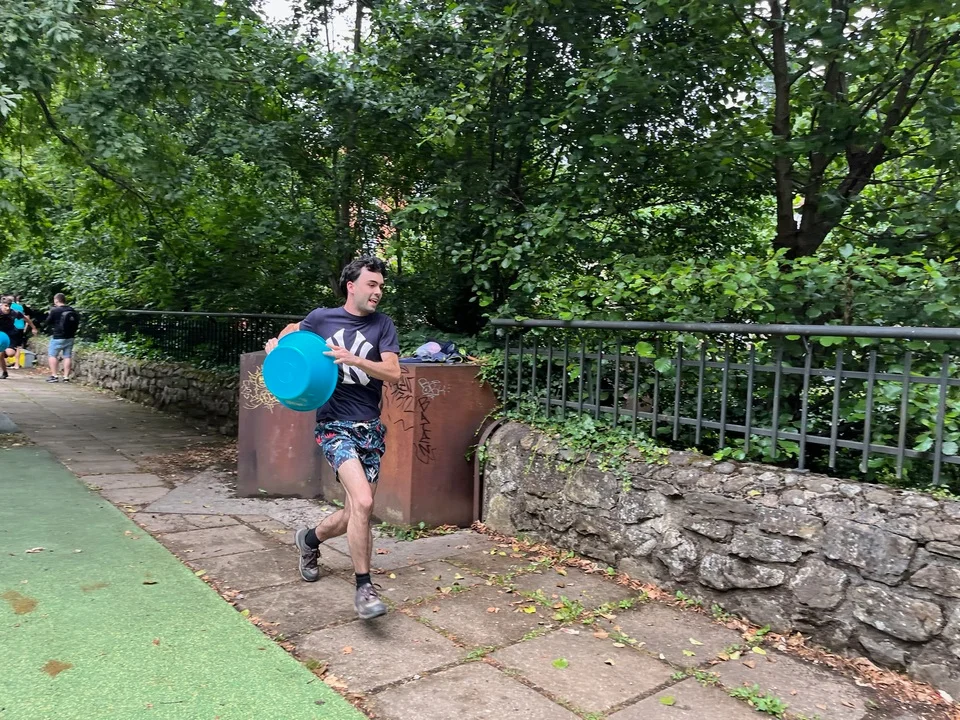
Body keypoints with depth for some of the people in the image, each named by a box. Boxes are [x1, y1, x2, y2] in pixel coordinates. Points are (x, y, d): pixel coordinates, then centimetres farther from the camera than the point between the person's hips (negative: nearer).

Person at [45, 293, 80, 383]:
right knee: (67, 356, 7)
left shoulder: (55, 310, -11)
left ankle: (54, 375, -1)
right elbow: (77, 323, 13)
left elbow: (47, 323, -4)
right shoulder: (73, 311, 5)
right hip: (70, 337, 5)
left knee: (52, 355, 6)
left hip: (58, 337, -5)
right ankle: (66, 376, 6)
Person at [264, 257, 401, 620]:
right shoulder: (322, 318, 0)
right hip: (335, 425, -3)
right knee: (363, 503, -23)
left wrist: (352, 359, -20)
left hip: (371, 427, 3)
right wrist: (277, 344, 2)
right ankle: (364, 587, -6)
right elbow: (295, 329, 22)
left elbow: (393, 373, -8)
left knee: (356, 514, 9)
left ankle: (309, 539, 41)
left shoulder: (382, 325, 2)